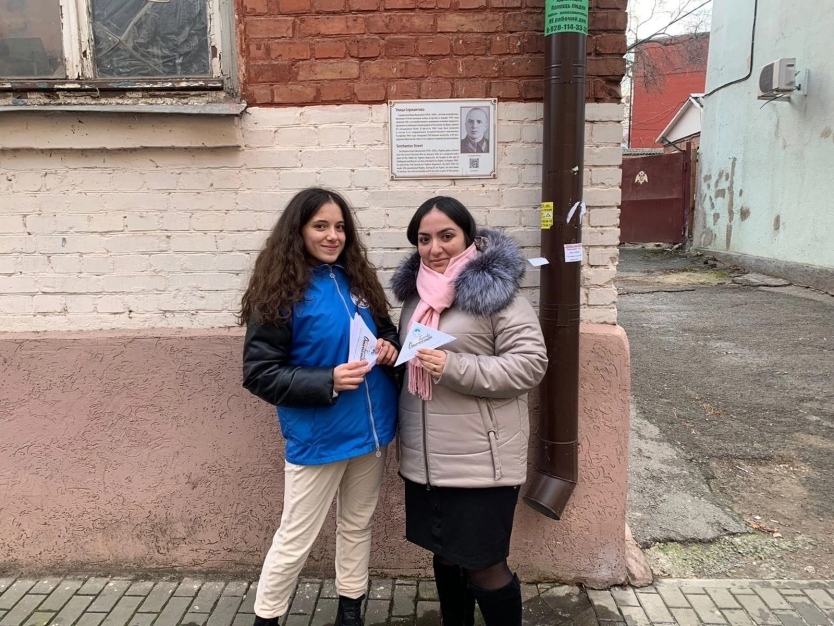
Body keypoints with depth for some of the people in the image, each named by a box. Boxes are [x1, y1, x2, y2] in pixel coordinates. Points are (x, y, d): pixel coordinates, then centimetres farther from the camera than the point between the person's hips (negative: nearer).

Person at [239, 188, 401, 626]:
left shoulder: (356, 277, 3)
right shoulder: (281, 291, -14)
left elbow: (386, 328, 18)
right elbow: (259, 373, -14)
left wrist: (390, 346, -6)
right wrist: (328, 381, -24)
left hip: (371, 428, 6)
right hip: (319, 437, -6)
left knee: (357, 524, 21)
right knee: (295, 538, 9)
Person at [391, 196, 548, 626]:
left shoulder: (493, 288, -11)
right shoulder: (416, 291, 10)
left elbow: (531, 363, -17)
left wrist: (454, 367, -24)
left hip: (480, 460, -7)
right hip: (426, 459, 7)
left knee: (484, 565, 5)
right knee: (445, 556, 21)